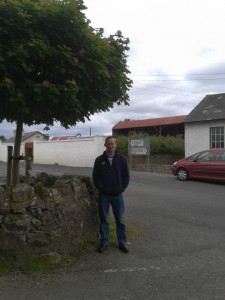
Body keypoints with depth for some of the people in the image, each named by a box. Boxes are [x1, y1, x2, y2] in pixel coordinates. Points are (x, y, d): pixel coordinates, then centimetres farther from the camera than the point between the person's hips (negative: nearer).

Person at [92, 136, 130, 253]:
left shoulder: (121, 159, -1)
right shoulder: (99, 160, -2)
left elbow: (126, 176, 5)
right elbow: (95, 177, 6)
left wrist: (122, 188, -1)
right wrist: (99, 188, 1)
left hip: (117, 195, 0)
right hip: (103, 195, 0)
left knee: (120, 220, 8)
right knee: (103, 219, 10)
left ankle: (122, 243, 21)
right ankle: (104, 242, 23)